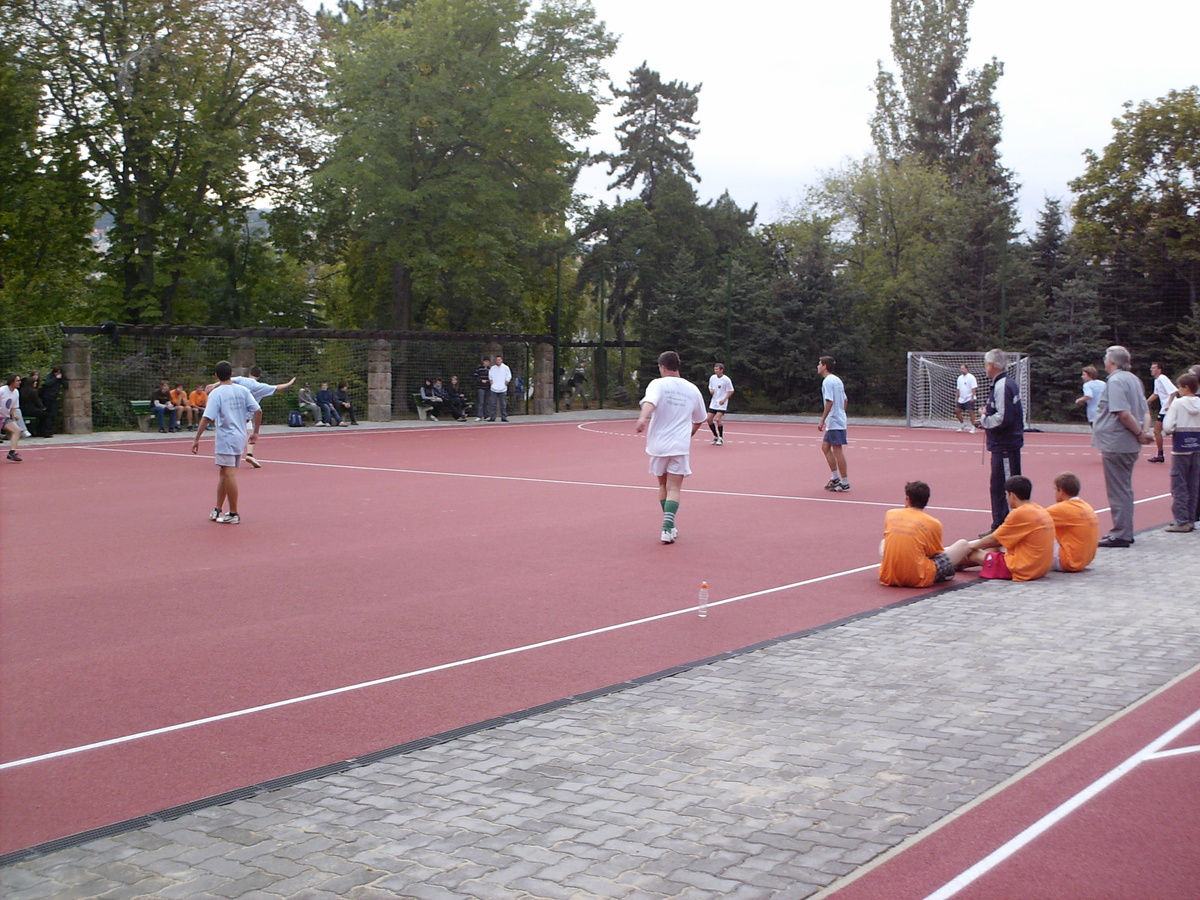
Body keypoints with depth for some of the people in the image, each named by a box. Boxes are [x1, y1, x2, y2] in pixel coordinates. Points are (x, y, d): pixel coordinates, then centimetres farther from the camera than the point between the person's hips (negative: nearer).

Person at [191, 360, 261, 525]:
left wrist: (196, 439, -12)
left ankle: (233, 514, -1)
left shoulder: (216, 393, -10)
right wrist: (255, 432, 11)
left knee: (229, 475, -4)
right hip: (240, 439, 6)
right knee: (224, 474, 17)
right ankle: (218, 511, 24)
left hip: (225, 439, -6)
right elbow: (258, 410, 2)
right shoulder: (243, 390, 5)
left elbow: (207, 418, -16)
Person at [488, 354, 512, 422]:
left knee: (503, 404, 1)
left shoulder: (505, 368, 3)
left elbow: (509, 377, 5)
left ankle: (503, 417, 4)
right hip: (494, 389, 1)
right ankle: (492, 417, 1)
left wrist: (505, 384, 0)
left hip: (503, 389, -1)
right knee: (493, 404, -1)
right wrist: (491, 383, 4)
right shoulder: (492, 368, 7)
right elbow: (490, 377, 14)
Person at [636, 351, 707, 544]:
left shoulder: (658, 384, -3)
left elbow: (650, 402, -26)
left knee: (663, 486, 17)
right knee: (674, 489, -1)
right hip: (680, 446, 1)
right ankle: (668, 529, -17)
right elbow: (699, 421, 21)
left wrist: (643, 418, -43)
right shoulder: (692, 390, 9)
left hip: (658, 444, -1)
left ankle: (669, 526, 23)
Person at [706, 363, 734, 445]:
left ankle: (721, 438, 0)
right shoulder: (712, 377, 4)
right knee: (709, 419, 0)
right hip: (713, 402, 6)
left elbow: (731, 391, -7)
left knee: (718, 419, -16)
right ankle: (715, 436, 18)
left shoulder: (726, 379, -12)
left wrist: (724, 400, -18)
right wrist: (711, 390, -7)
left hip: (722, 403, -6)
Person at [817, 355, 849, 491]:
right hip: (838, 420, 10)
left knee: (837, 450, -6)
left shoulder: (827, 381, -13)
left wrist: (822, 420, -18)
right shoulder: (837, 380, 15)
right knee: (826, 447, 15)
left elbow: (830, 402, -20)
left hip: (834, 422, -10)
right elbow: (844, 400, 18)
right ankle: (835, 478, 16)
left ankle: (844, 483, -2)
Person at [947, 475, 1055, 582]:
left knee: (974, 554, 4)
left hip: (1022, 570, -9)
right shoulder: (1043, 512, 11)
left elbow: (994, 539, -7)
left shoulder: (1020, 513, -16)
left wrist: (972, 545, 10)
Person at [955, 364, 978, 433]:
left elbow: (974, 388, -12)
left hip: (969, 399, -7)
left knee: (971, 412, -10)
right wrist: (957, 398, 13)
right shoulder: (960, 378, 13)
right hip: (961, 399, 7)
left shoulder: (971, 377, -8)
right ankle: (962, 426, 18)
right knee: (957, 411, 4)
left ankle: (973, 427, -5)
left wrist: (972, 397, -19)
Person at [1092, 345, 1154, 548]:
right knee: (1124, 489, 17)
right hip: (1130, 445, 9)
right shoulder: (1133, 379, 12)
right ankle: (1124, 532, 24)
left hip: (1116, 444, -9)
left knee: (1118, 490, -3)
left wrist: (1140, 433, -15)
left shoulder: (1115, 381, -16)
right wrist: (1143, 432, 0)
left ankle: (1121, 535, 1)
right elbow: (1144, 410, 12)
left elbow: (1124, 413, -24)